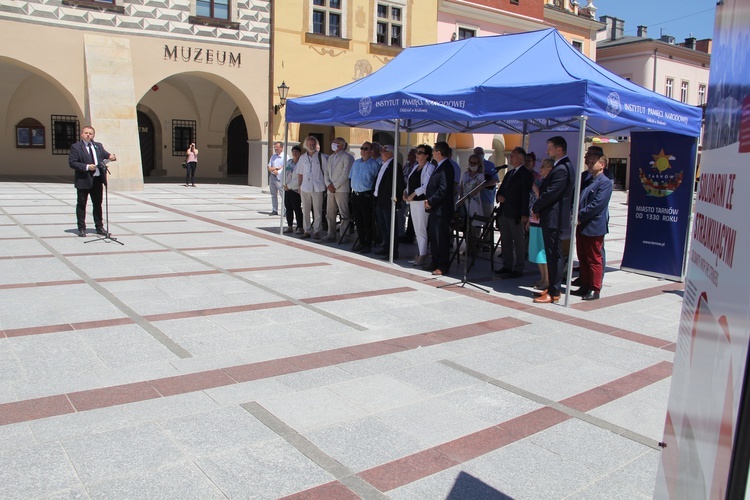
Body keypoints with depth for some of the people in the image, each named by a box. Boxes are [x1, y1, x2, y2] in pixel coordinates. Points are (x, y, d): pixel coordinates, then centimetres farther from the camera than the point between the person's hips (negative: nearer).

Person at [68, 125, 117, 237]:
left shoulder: (98, 146, 14)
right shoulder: (75, 147, -2)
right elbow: (72, 163, -9)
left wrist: (111, 156, -12)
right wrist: (86, 167, -20)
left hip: (97, 179, 5)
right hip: (83, 180, -4)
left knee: (98, 204, 11)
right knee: (81, 204, 3)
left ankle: (99, 227, 20)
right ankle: (81, 228, 10)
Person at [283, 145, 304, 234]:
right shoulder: (288, 161, 14)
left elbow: (299, 179, -16)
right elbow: (284, 173, 16)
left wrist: (289, 186, -11)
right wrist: (284, 184, 2)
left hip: (295, 189, -7)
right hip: (287, 189, 7)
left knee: (297, 209, -5)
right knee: (288, 208, 10)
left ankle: (300, 228, 0)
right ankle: (289, 226, 18)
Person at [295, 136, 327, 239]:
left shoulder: (322, 157, 0)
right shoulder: (302, 158, 11)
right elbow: (300, 174, 14)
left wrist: (326, 186, -5)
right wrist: (299, 187, 8)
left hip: (318, 188, -3)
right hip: (305, 188, 4)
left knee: (317, 211, 0)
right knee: (305, 211, 8)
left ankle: (316, 231, 8)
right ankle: (307, 230, 17)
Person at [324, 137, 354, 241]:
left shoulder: (347, 157, -5)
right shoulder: (331, 157, 20)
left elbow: (345, 174, -13)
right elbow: (327, 172, 16)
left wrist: (335, 186, -13)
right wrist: (328, 184, -1)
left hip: (342, 189, -7)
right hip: (331, 189, 8)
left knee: (344, 214, -5)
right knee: (330, 213, 9)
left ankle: (344, 236, 0)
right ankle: (331, 235, 16)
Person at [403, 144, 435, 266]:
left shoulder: (430, 167, -8)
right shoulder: (414, 167, 17)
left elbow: (426, 186, -18)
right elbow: (409, 182, 22)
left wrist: (413, 194, -18)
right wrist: (405, 192, 4)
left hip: (422, 201, -8)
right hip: (413, 201, 8)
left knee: (421, 230, -6)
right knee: (417, 231, 11)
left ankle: (422, 257, -1)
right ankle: (419, 255, 18)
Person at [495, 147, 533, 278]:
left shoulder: (526, 174, -8)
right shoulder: (509, 173, 18)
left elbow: (526, 194, -14)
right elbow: (501, 188, 23)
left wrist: (525, 214, -19)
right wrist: (499, 196, -1)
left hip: (516, 214, -9)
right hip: (504, 212, 9)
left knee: (519, 242, -1)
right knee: (505, 241, 14)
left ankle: (518, 269, 3)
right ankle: (507, 266, 23)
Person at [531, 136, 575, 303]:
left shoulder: (561, 169, -18)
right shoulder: (563, 166, 16)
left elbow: (550, 194, -21)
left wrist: (535, 208, -6)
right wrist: (539, 209, 7)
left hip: (554, 219, -11)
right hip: (552, 218, 11)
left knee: (554, 255, -6)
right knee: (552, 254, 15)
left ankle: (554, 293, 0)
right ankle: (553, 287, 24)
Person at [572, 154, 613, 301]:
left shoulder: (605, 183, -10)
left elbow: (597, 205, -19)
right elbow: (578, 200, 16)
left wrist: (579, 216, -17)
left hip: (594, 227, -8)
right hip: (582, 226, 8)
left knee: (594, 260, 0)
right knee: (583, 258, 13)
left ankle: (595, 290, 8)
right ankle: (585, 287, 22)